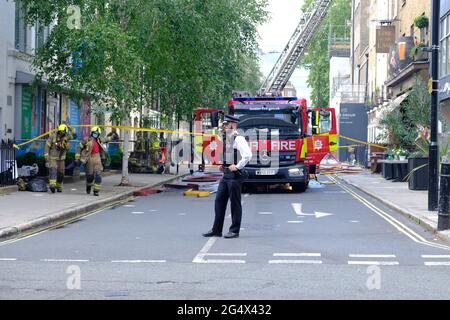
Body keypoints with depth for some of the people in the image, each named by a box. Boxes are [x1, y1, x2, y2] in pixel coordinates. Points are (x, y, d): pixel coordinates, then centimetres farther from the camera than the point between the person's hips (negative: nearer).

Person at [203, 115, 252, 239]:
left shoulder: (238, 139, -13)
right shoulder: (227, 139, 16)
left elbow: (248, 155, -25)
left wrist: (237, 166, -19)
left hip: (235, 174, -9)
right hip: (226, 174, 9)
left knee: (235, 203, -1)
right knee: (219, 201, 9)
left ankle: (234, 231, 7)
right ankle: (216, 230, 15)